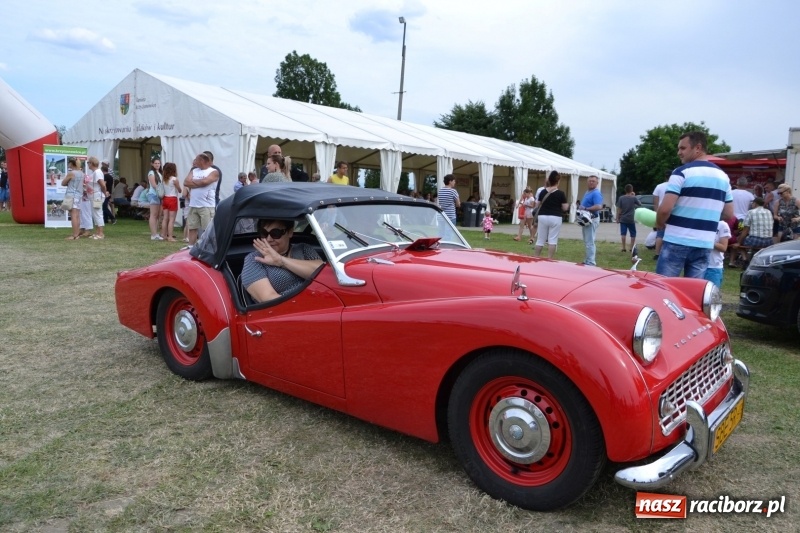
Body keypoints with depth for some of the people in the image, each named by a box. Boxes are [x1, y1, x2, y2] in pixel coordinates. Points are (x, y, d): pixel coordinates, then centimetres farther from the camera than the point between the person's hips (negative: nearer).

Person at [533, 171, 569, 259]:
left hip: (543, 217, 3)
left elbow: (538, 204, 9)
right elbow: (565, 208, -5)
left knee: (540, 240, 8)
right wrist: (567, 204, 15)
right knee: (552, 240, 1)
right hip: (555, 218, -3)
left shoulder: (543, 192, 3)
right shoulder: (561, 193, -7)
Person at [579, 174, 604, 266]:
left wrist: (586, 209, -26)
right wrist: (581, 208, 9)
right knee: (587, 242, 16)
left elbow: (599, 206, -27)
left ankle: (590, 263, -6)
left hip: (592, 219, -10)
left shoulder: (596, 193, -15)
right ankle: (587, 261, 24)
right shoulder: (587, 192, 16)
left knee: (589, 242, -9)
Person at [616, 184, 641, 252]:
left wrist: (617, 218, 4)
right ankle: (632, 247, 11)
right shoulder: (634, 198, -5)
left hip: (623, 219, 1)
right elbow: (640, 204, 12)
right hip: (631, 219, -1)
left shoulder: (621, 198, -2)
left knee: (623, 233, 2)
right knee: (633, 234, 11)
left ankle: (624, 248, 0)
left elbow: (618, 209, -3)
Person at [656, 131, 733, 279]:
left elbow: (665, 208, -17)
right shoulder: (723, 177, 11)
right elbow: (729, 214, 15)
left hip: (677, 242, -6)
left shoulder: (682, 172, -9)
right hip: (704, 245, 6)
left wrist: (660, 224, 2)